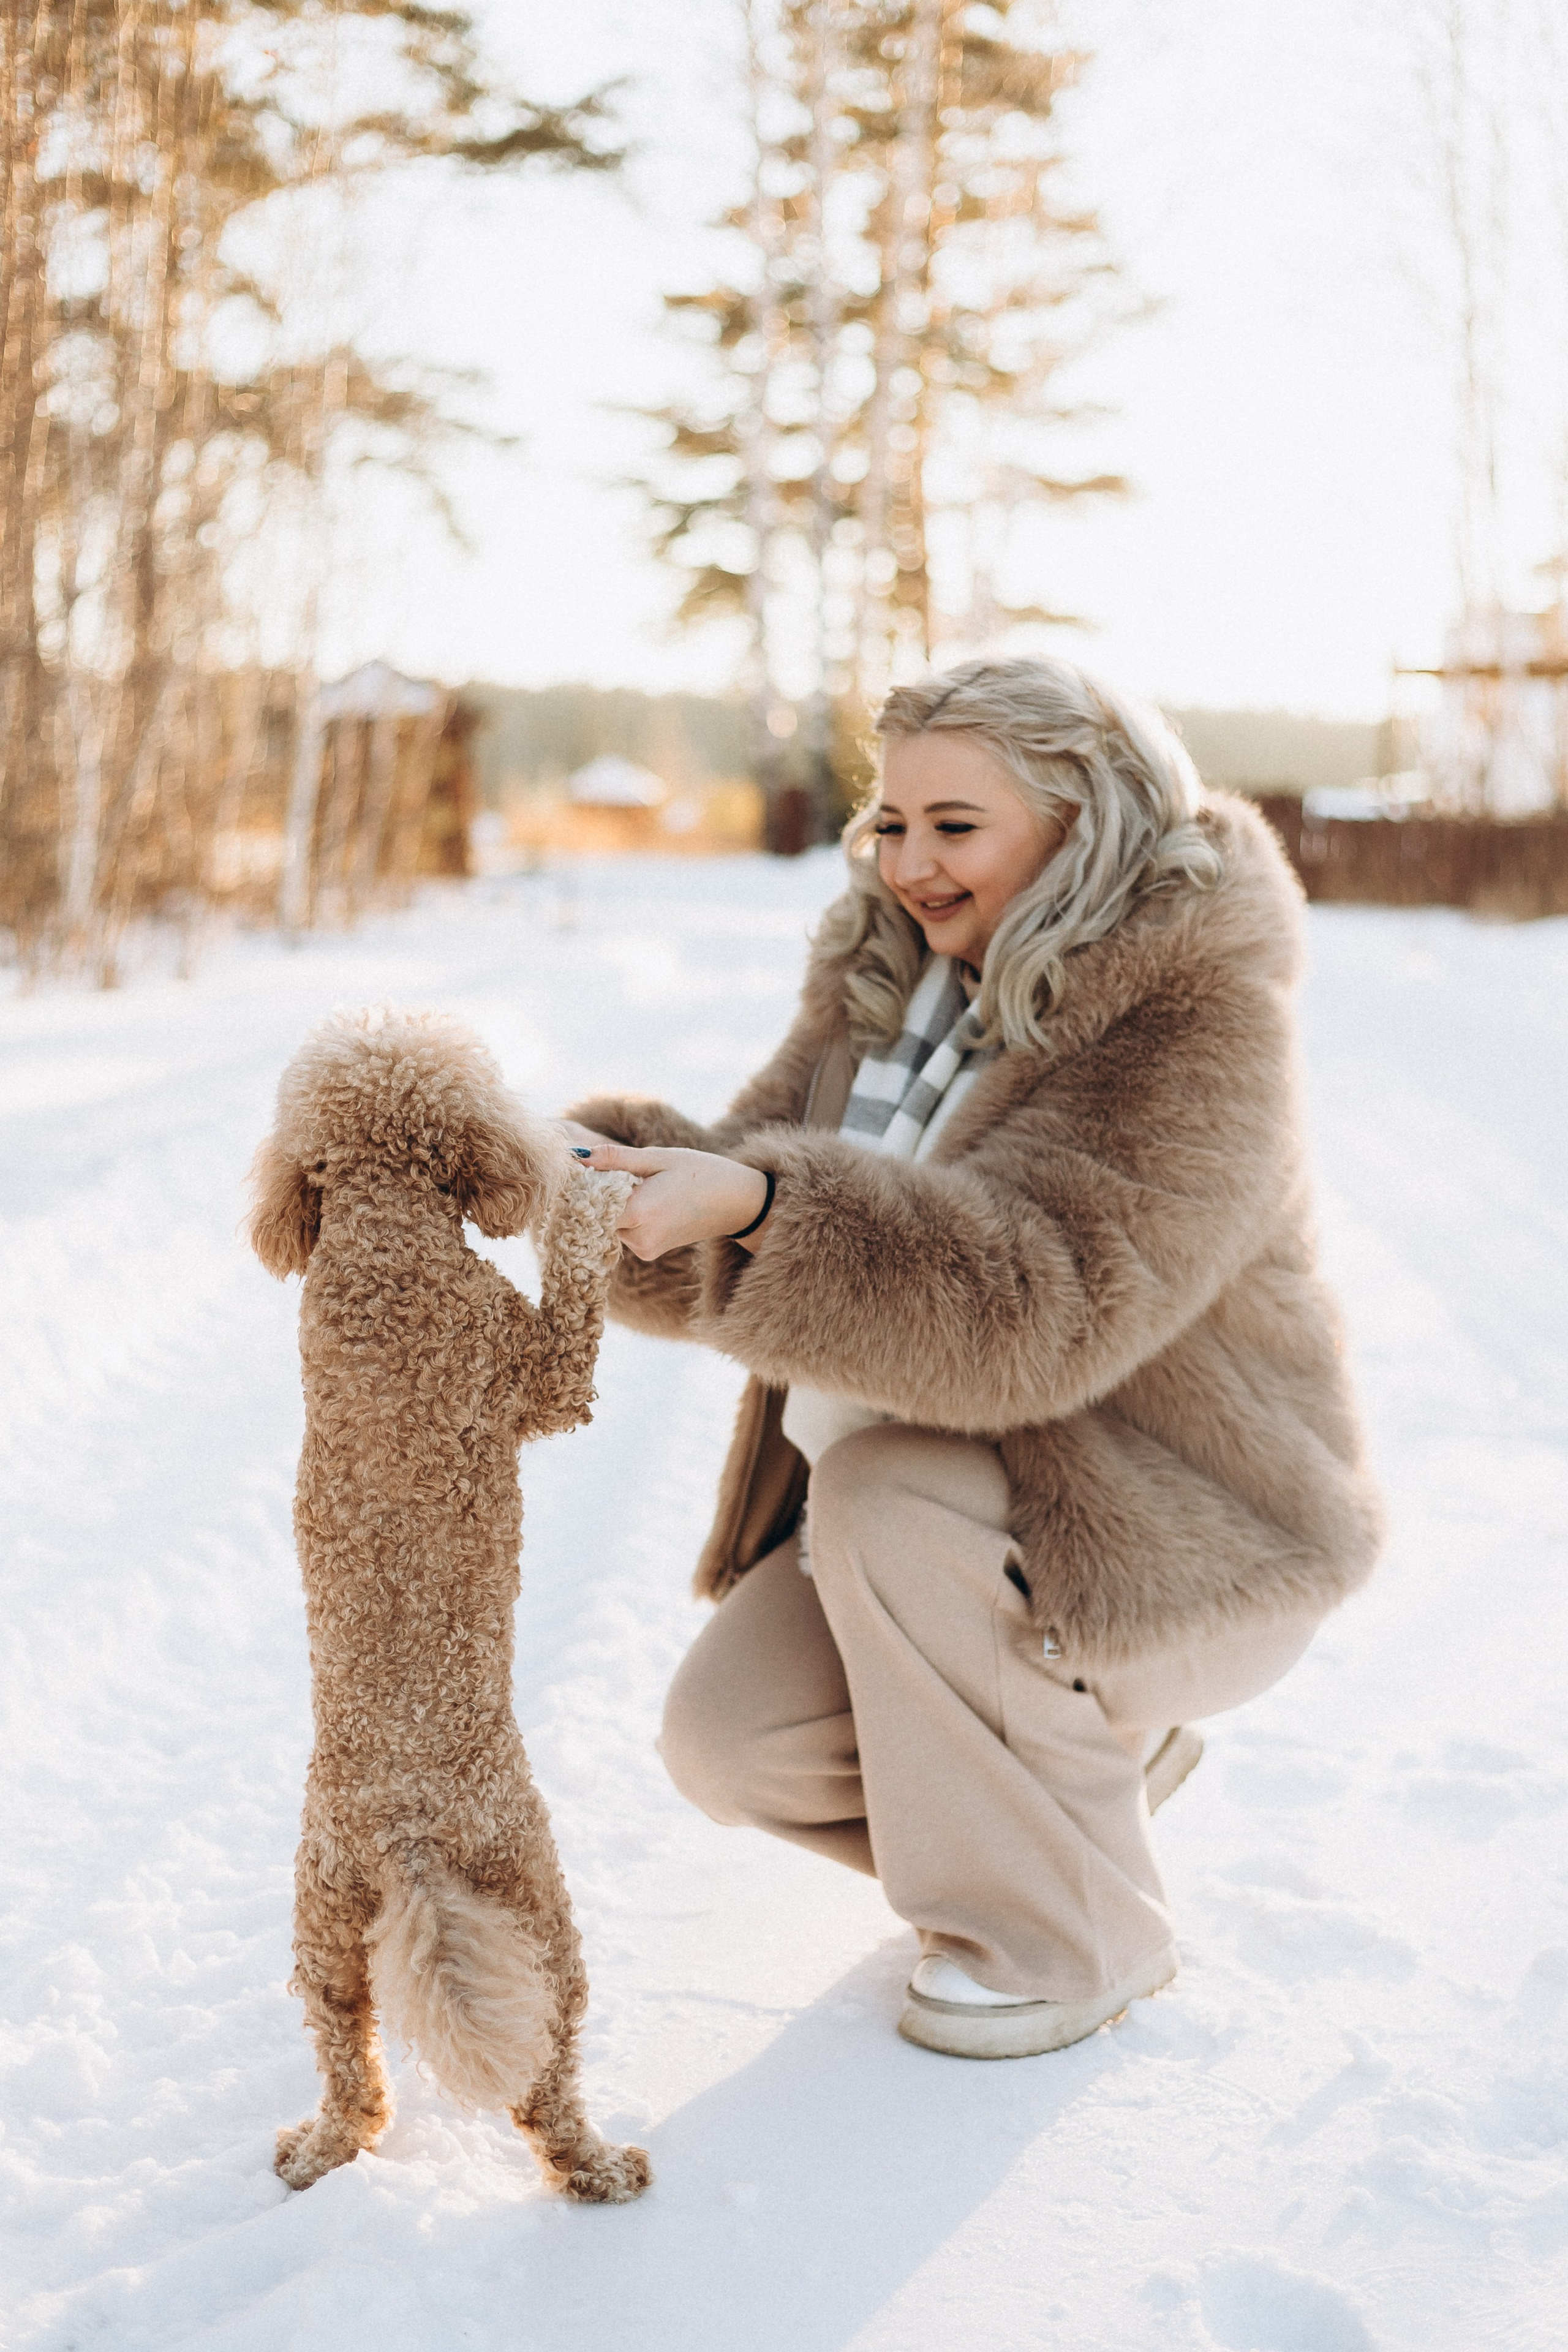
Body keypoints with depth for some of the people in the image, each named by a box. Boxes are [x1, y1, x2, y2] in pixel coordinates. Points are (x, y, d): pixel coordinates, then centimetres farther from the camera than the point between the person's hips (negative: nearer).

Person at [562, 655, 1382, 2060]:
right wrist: (604, 1167, -21)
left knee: (888, 1490, -32)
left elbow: (1044, 1305, -35)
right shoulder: (889, 983, 4)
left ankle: (1074, 1937, -11)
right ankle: (1105, 1753, 18)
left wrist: (758, 1205, -45)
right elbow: (769, 1201, 1)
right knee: (729, 1739, -9)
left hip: (1185, 1542, -7)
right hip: (955, 1506, 7)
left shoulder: (1195, 1019, -22)